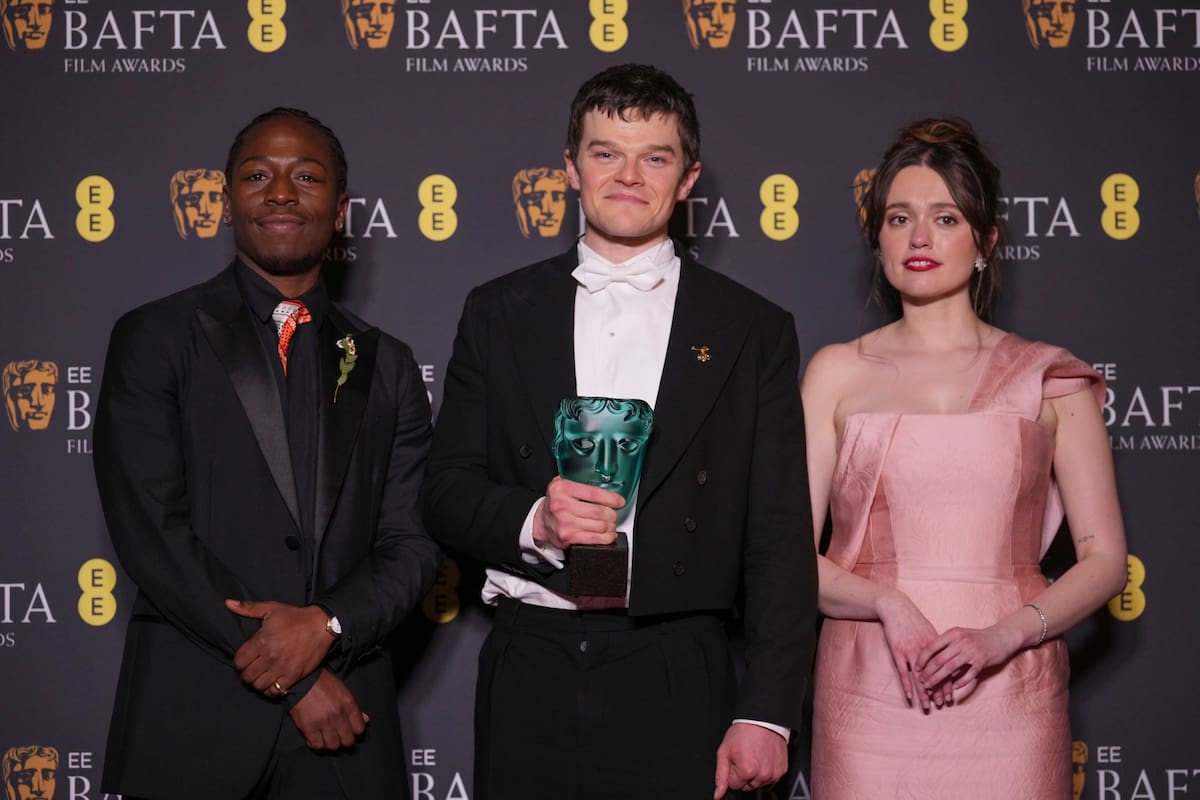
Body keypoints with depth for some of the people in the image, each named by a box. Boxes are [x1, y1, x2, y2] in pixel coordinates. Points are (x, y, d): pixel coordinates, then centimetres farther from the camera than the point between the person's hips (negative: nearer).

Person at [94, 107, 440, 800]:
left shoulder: (386, 366, 11)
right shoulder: (155, 339, 0)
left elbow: (412, 545, 6)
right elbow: (149, 530, -9)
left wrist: (327, 624, -14)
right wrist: (295, 682, -13)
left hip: (344, 722, 3)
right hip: (193, 719, -2)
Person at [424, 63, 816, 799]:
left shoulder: (753, 331, 3)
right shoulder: (500, 313, 8)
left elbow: (779, 539, 1)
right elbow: (448, 491, 6)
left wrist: (766, 713, -6)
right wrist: (533, 522, -15)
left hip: (675, 679, -1)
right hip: (531, 674, 1)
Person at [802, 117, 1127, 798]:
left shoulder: (1049, 378, 5)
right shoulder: (838, 373, 5)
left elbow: (1105, 557, 3)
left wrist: (1001, 636, -12)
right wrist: (888, 603, -15)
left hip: (1008, 697, 0)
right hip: (869, 697, 0)